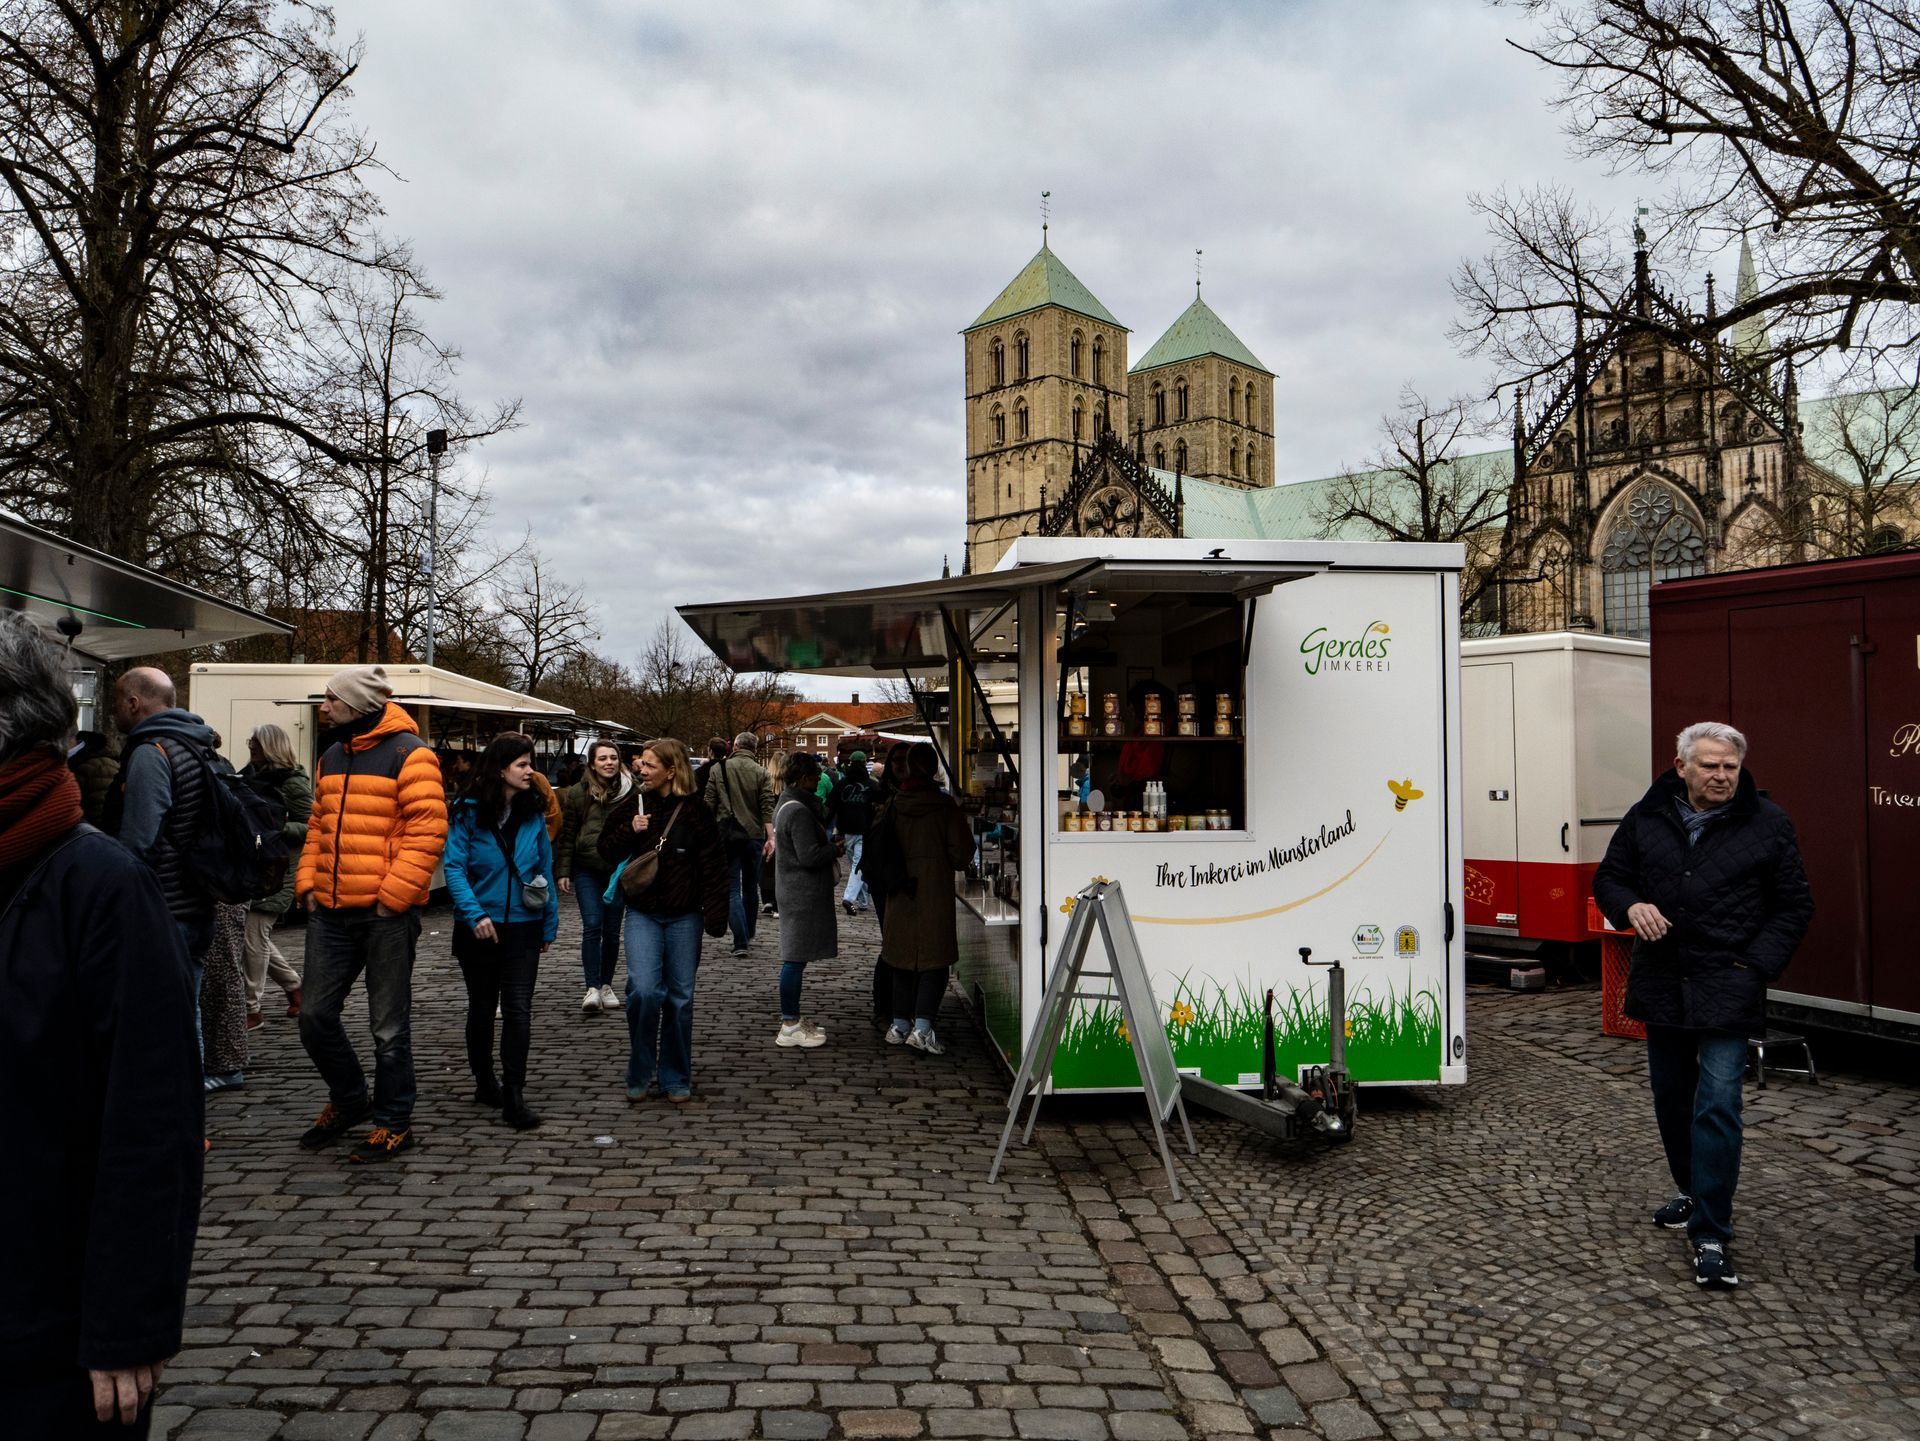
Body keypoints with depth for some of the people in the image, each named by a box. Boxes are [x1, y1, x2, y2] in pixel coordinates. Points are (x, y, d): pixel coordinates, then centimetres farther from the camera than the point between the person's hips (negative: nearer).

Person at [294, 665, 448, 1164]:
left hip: (387, 913, -7)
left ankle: (393, 1121, 17)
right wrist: (307, 881, 8)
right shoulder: (330, 758, 16)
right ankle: (348, 1099, 32)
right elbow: (318, 826, 23)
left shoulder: (409, 754, -9)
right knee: (314, 1014, 11)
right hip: (331, 911, 7)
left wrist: (393, 895, -19)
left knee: (389, 1026, 3)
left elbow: (428, 829, -15)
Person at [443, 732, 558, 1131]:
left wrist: (549, 925, 7)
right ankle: (484, 1081, 32)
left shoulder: (533, 813, 3)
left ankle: (513, 1096, -4)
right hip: (479, 928, -1)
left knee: (518, 1010, -7)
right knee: (482, 1008, 15)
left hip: (522, 925, 2)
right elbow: (454, 867, -11)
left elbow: (545, 868, 8)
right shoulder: (469, 812, -7)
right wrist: (474, 914, -24)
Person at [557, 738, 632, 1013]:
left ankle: (606, 985, 22)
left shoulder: (630, 792, -1)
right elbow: (567, 834, 4)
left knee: (612, 930, 8)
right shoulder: (578, 794, 0)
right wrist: (563, 871, 0)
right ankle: (592, 988, -8)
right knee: (592, 925, -11)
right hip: (586, 870, -1)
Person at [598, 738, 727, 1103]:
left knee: (680, 997, 7)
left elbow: (713, 867, -4)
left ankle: (676, 1078, 21)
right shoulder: (633, 805, 2)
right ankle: (641, 1075, 5)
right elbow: (606, 852, 7)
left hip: (684, 916, -1)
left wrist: (715, 917, -10)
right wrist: (629, 831, -12)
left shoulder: (695, 811, -5)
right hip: (642, 915, 1)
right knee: (643, 991, -13)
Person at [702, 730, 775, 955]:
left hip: (726, 833, -1)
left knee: (732, 888, 0)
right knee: (751, 885, 17)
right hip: (753, 834, 1)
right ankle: (749, 932, 31)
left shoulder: (718, 769, 0)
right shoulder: (760, 772, -1)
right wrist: (770, 837, -8)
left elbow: (709, 803, 1)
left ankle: (740, 942, -10)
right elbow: (767, 807, -8)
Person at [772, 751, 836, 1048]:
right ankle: (789, 1027, 1)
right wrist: (834, 847, -7)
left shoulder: (785, 805, 15)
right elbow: (810, 856, -23)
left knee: (794, 957, 16)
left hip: (795, 891, 11)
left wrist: (828, 842, 11)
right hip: (804, 895, -11)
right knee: (795, 959, -5)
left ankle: (792, 1018, 24)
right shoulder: (799, 811, -19)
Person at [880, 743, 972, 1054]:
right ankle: (922, 1027, -9)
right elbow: (960, 853, -8)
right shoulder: (944, 805, -9)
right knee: (935, 961, 1)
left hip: (900, 894, 3)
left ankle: (900, 1025, 18)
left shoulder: (892, 804, -1)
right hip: (935, 892, -3)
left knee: (903, 960, 14)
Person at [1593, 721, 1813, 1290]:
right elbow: (1608, 878, 12)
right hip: (1662, 984, 4)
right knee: (1671, 1099, 17)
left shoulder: (1767, 824, -2)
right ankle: (1693, 1193, 39)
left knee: (1716, 1105, -11)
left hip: (1728, 988, -4)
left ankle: (1711, 1236, -4)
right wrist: (1631, 906, -11)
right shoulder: (1646, 818, 4)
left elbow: (1794, 907, 2)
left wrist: (1758, 966, -9)